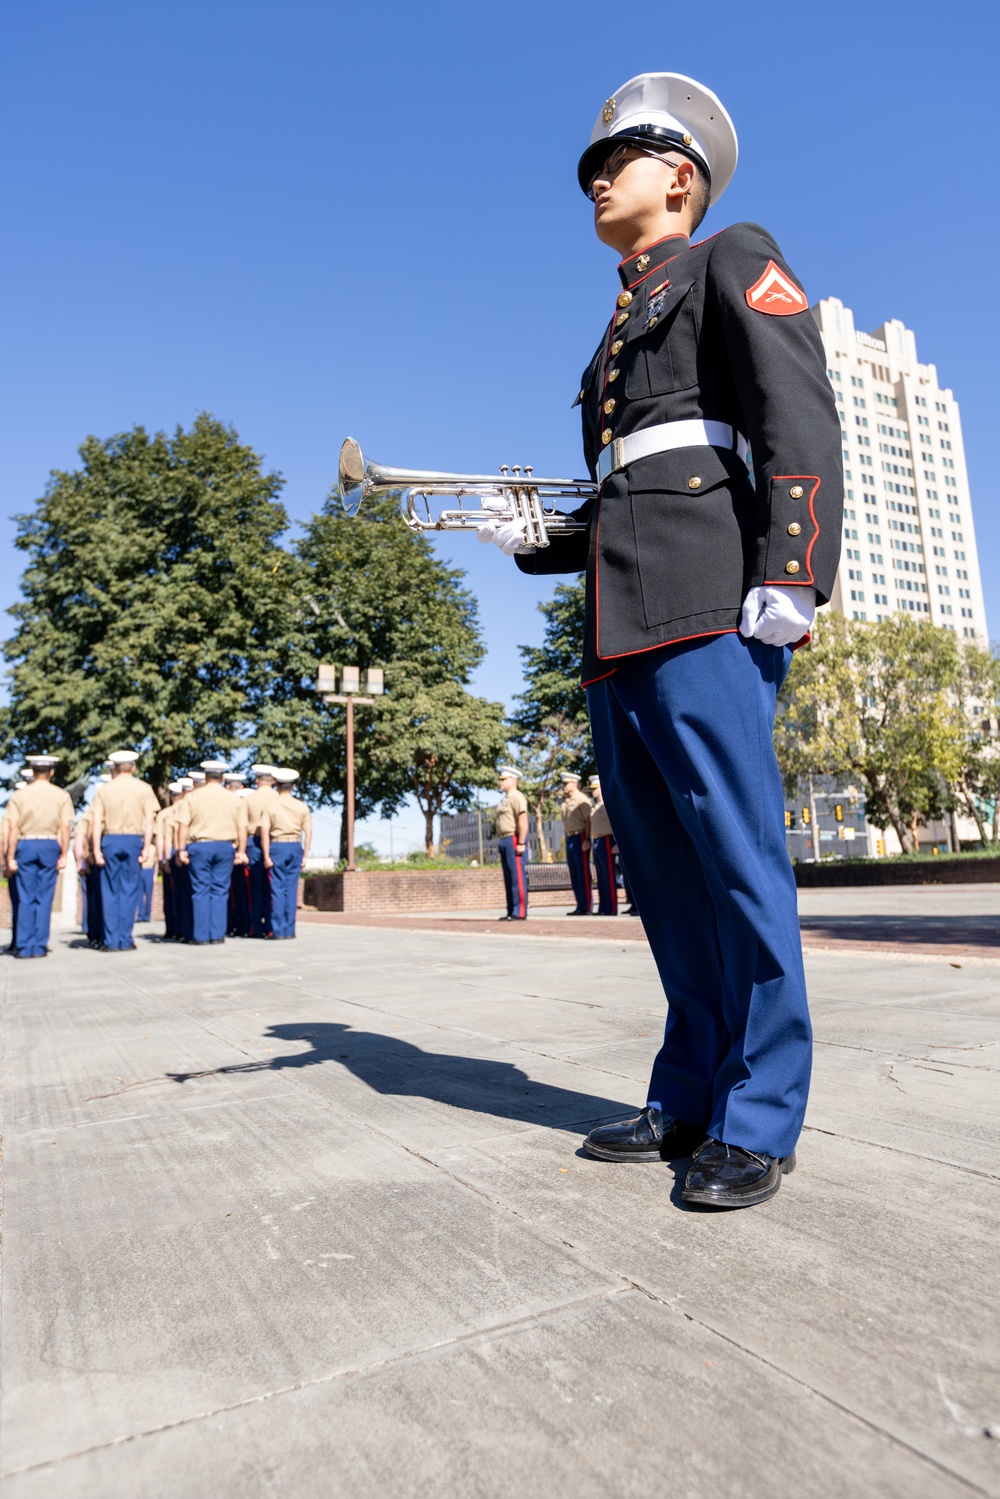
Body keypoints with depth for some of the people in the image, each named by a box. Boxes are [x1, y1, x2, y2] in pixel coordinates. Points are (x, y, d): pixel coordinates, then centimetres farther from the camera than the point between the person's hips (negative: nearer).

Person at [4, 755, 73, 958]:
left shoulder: (19, 795, 2)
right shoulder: (61, 795, 1)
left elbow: (12, 829, -3)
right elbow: (65, 828, -5)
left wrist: (10, 858, 0)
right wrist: (63, 856, -2)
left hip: (25, 846, 1)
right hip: (50, 846, 0)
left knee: (25, 899, 6)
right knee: (44, 899, 5)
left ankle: (23, 947, 6)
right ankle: (39, 946, 5)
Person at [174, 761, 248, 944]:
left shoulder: (192, 798, 1)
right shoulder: (235, 800, 4)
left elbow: (182, 826, -6)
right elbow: (242, 828, 1)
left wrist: (181, 849, -4)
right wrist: (241, 851, 5)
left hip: (199, 847, -1)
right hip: (225, 847, 1)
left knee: (200, 891, 4)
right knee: (220, 891, 6)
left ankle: (201, 936, 6)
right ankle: (217, 934, 6)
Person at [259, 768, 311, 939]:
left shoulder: (269, 805, -3)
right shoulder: (302, 806, 4)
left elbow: (264, 832, -9)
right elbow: (308, 832, 1)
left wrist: (266, 856, -6)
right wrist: (305, 855, 7)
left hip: (277, 847, -2)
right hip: (295, 847, 2)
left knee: (277, 888, 2)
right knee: (291, 889, 7)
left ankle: (279, 931, 2)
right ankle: (289, 930, 10)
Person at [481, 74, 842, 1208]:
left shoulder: (733, 260, 12)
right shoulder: (619, 334, 33)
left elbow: (798, 412, -5)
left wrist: (791, 573, -18)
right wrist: (531, 541, 14)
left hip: (703, 606, -8)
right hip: (616, 625, 8)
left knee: (738, 857, -7)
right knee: (662, 867, 6)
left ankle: (759, 1122, 5)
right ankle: (690, 1096, 17)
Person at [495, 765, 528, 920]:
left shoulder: (517, 797, -11)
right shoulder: (504, 799, 19)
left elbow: (523, 821, -19)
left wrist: (521, 843, -23)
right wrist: (499, 840, 15)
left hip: (514, 840, -10)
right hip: (504, 841, 10)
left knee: (518, 877, -8)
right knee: (508, 878, 10)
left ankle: (520, 913, -6)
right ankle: (511, 912, 14)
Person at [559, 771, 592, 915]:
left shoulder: (582, 799, -9)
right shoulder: (565, 801, 14)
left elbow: (588, 820, -14)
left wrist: (587, 840, -20)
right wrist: (567, 840, 14)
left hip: (580, 838, -8)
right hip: (569, 839, 8)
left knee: (583, 874, -5)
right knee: (574, 875, 10)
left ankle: (586, 907, -1)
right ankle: (580, 907, 16)